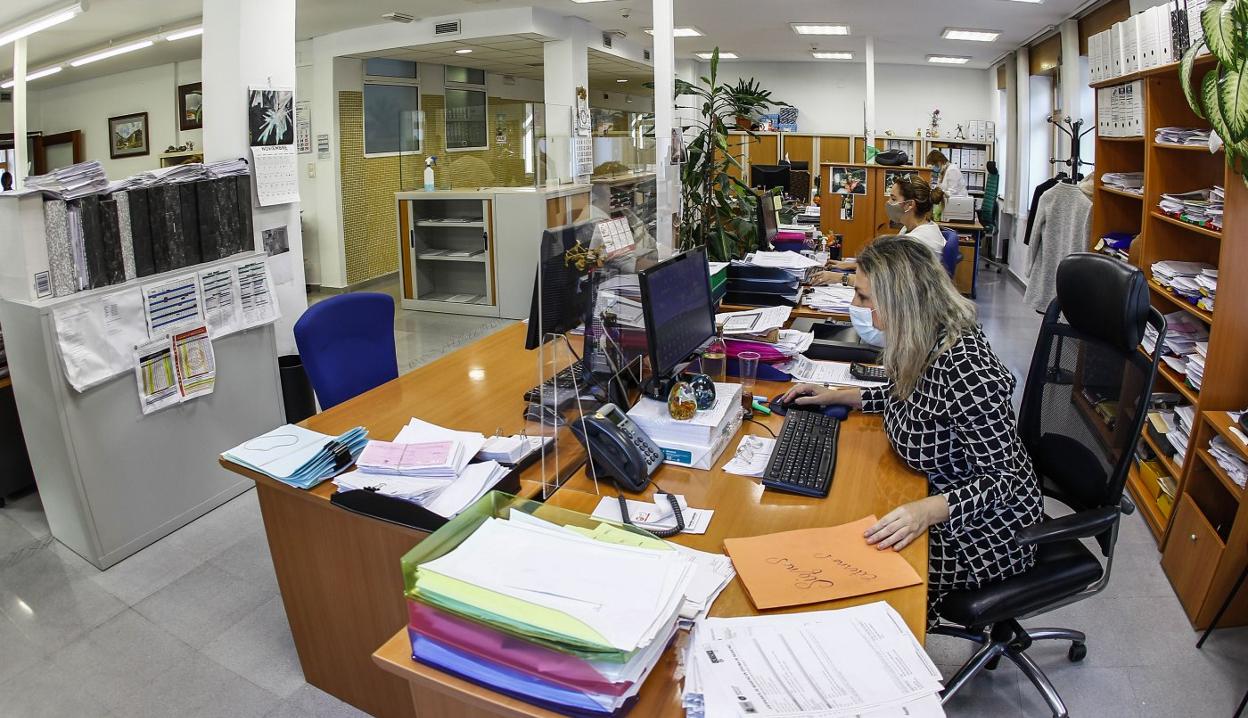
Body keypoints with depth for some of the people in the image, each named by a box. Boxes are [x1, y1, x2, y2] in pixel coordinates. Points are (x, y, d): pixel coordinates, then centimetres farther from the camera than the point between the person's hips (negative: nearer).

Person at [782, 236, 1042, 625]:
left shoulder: (964, 367, -32)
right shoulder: (923, 343, -6)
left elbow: (1007, 479, -26)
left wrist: (928, 510, -40)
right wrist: (837, 396, 8)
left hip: (985, 530, -8)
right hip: (936, 494, 8)